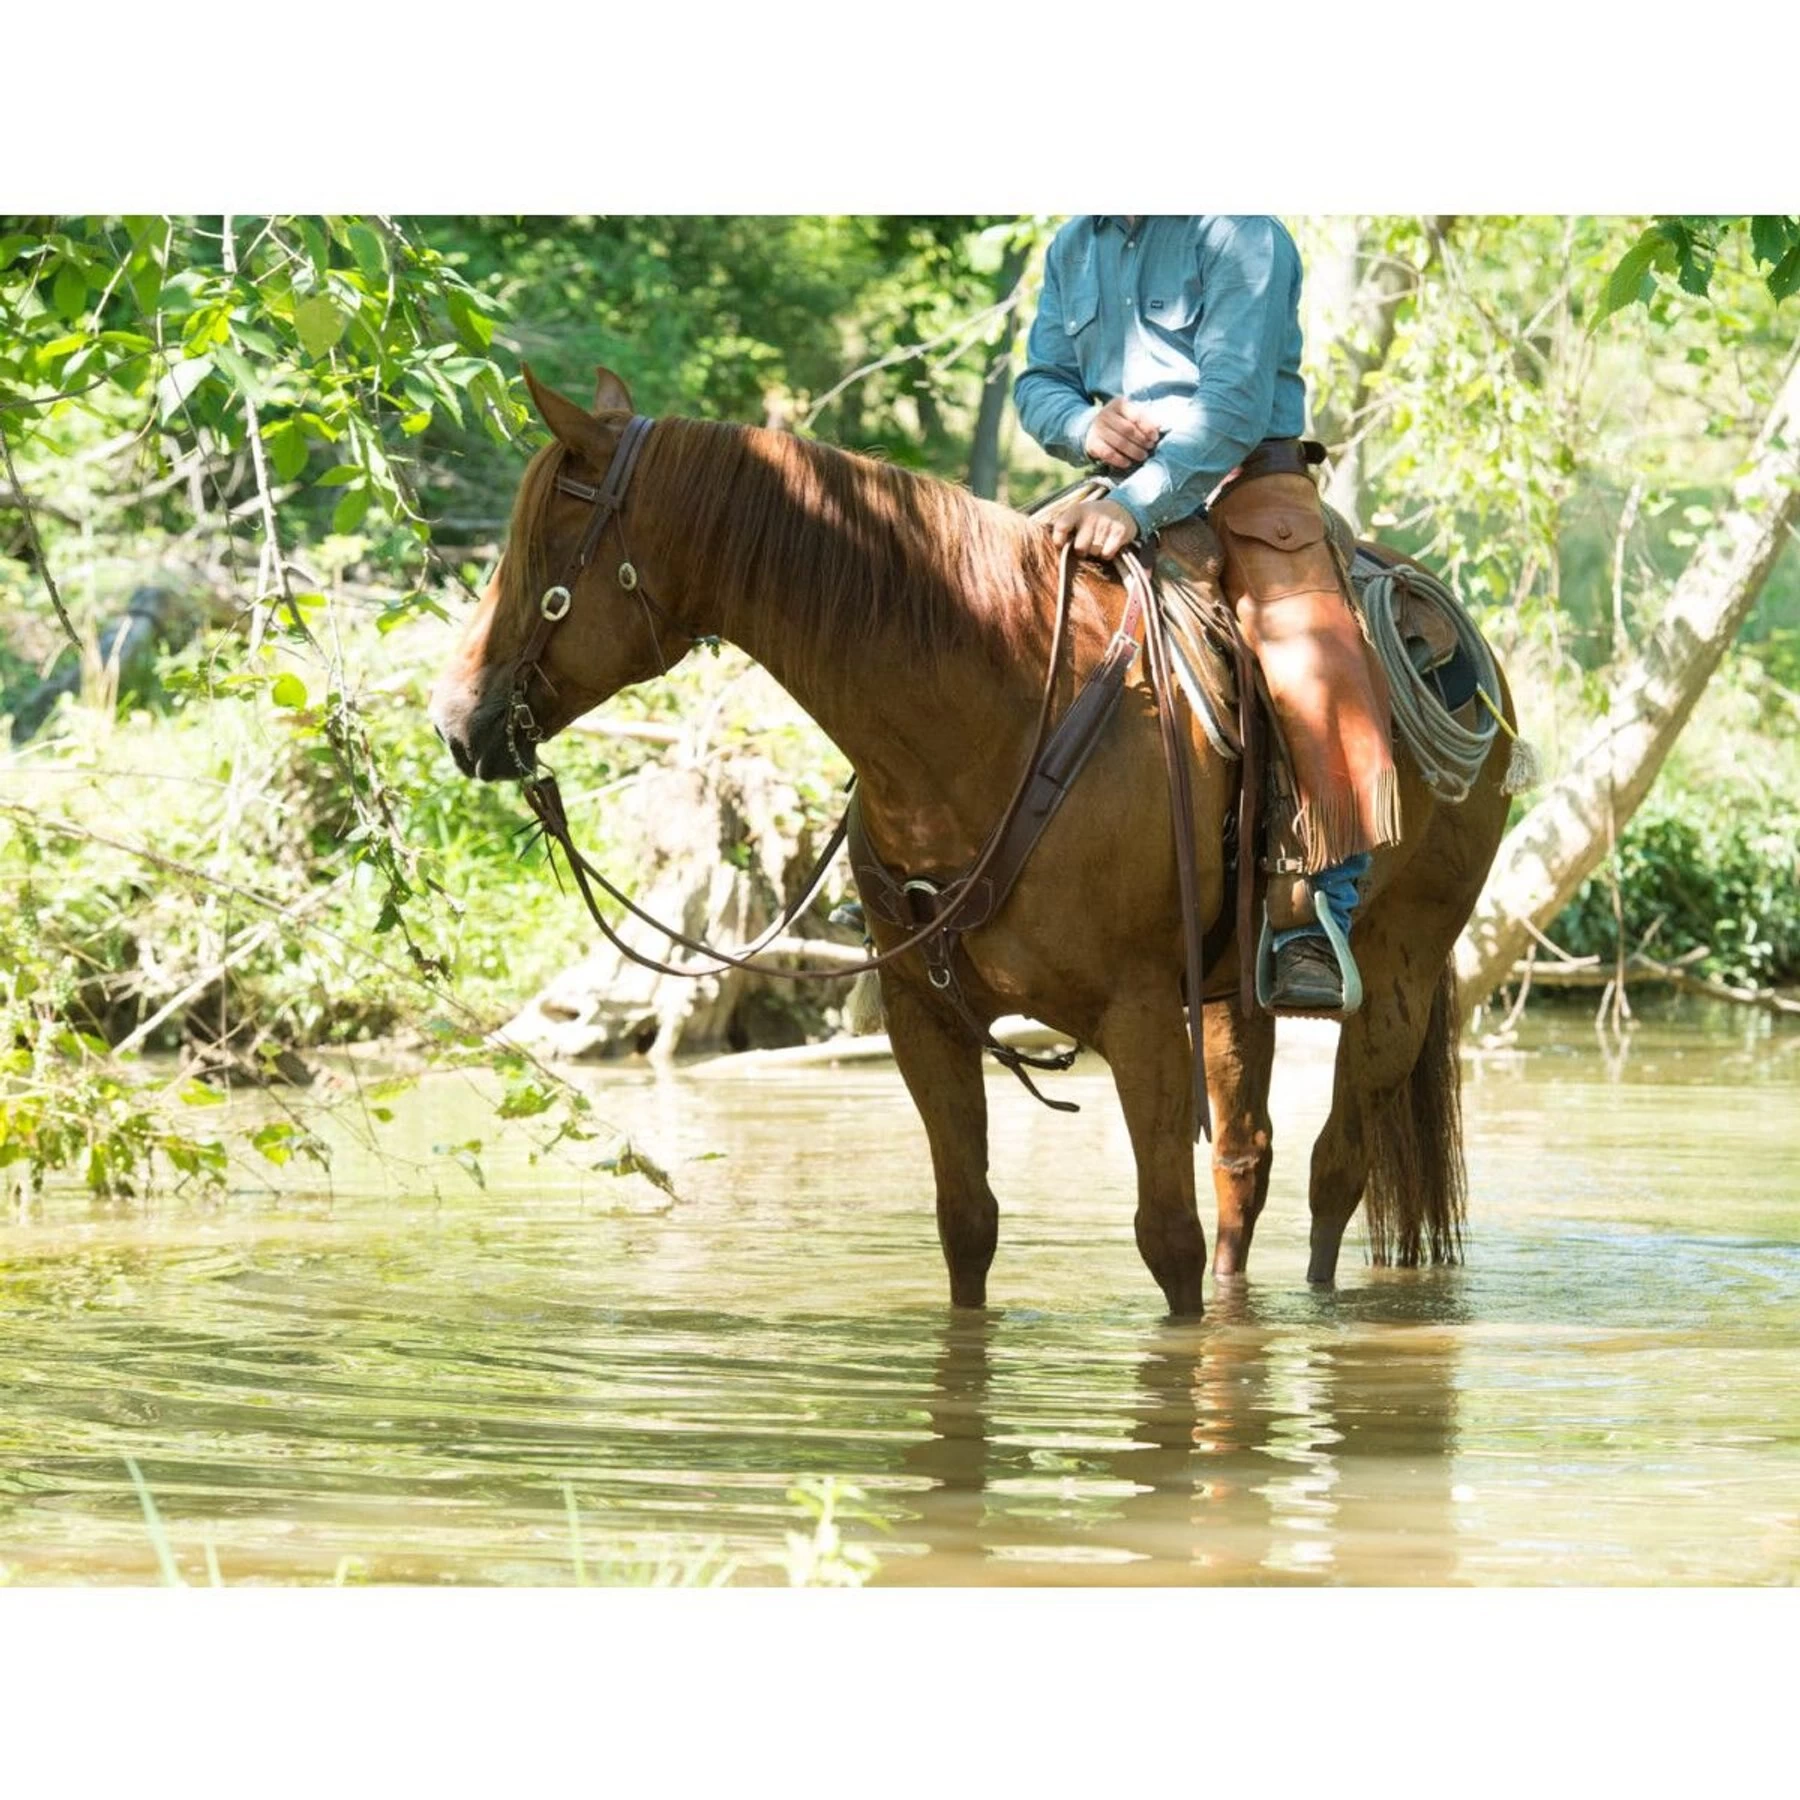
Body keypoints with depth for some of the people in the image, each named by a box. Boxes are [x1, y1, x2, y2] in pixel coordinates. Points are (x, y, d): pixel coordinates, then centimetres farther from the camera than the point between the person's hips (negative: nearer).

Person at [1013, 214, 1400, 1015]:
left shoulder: (1239, 235, -8)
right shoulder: (1073, 249, 14)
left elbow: (1234, 406, -18)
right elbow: (1037, 382, 16)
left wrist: (1136, 505, -28)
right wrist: (1082, 423, -9)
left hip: (1248, 489, -7)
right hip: (1121, 491, 7)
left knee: (1312, 663, -29)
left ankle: (1312, 926, -29)